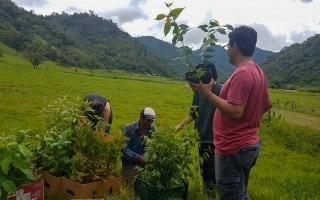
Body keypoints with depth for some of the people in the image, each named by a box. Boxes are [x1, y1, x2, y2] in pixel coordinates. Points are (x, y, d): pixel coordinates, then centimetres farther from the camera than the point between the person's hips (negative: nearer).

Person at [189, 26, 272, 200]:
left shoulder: (241, 74, -20)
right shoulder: (257, 71, 10)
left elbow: (235, 112, -26)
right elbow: (267, 104, 19)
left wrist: (207, 93, -23)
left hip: (234, 149, -10)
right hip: (248, 144, 10)